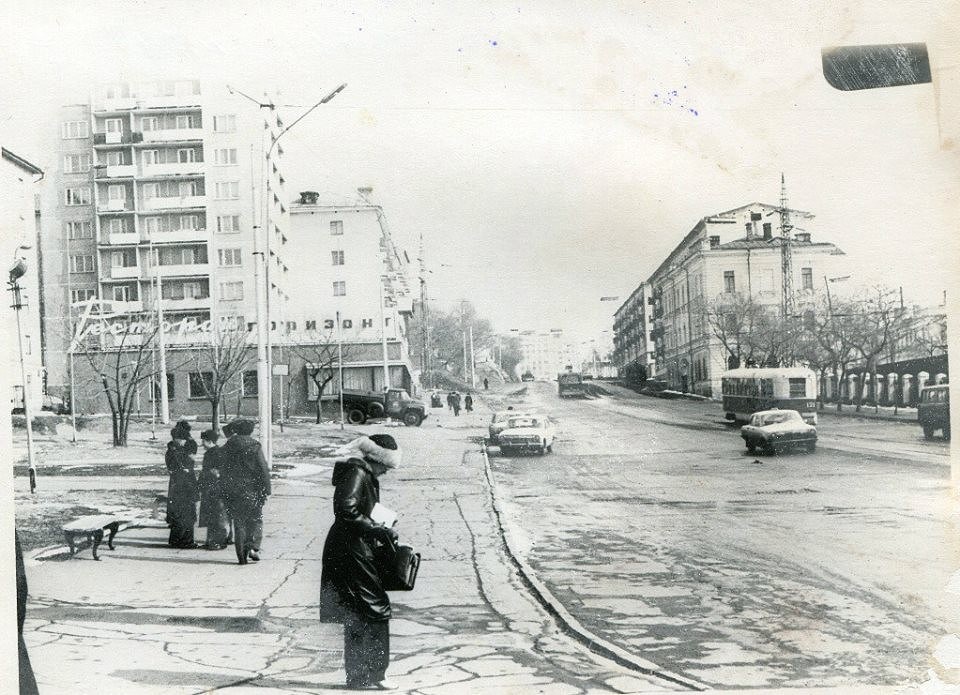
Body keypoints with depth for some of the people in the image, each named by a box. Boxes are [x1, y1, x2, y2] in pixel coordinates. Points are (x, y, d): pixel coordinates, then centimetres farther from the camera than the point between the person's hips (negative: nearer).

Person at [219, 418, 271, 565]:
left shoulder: (225, 448, 5)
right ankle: (253, 547, -10)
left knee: (239, 523, 9)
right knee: (256, 520, 10)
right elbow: (263, 470, -8)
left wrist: (225, 494, 15)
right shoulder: (255, 446, -5)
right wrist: (266, 491, -3)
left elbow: (222, 472, 8)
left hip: (233, 492, 3)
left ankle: (242, 556, 7)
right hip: (252, 491, -2)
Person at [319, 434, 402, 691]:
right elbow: (346, 511, -26)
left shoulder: (366, 475, 16)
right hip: (351, 551, -11)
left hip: (354, 551, 11)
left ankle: (358, 676, 23)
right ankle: (370, 676, 0)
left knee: (357, 616, 15)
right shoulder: (356, 474, -16)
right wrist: (377, 530, -23)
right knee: (376, 609, -6)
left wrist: (381, 530, 13)